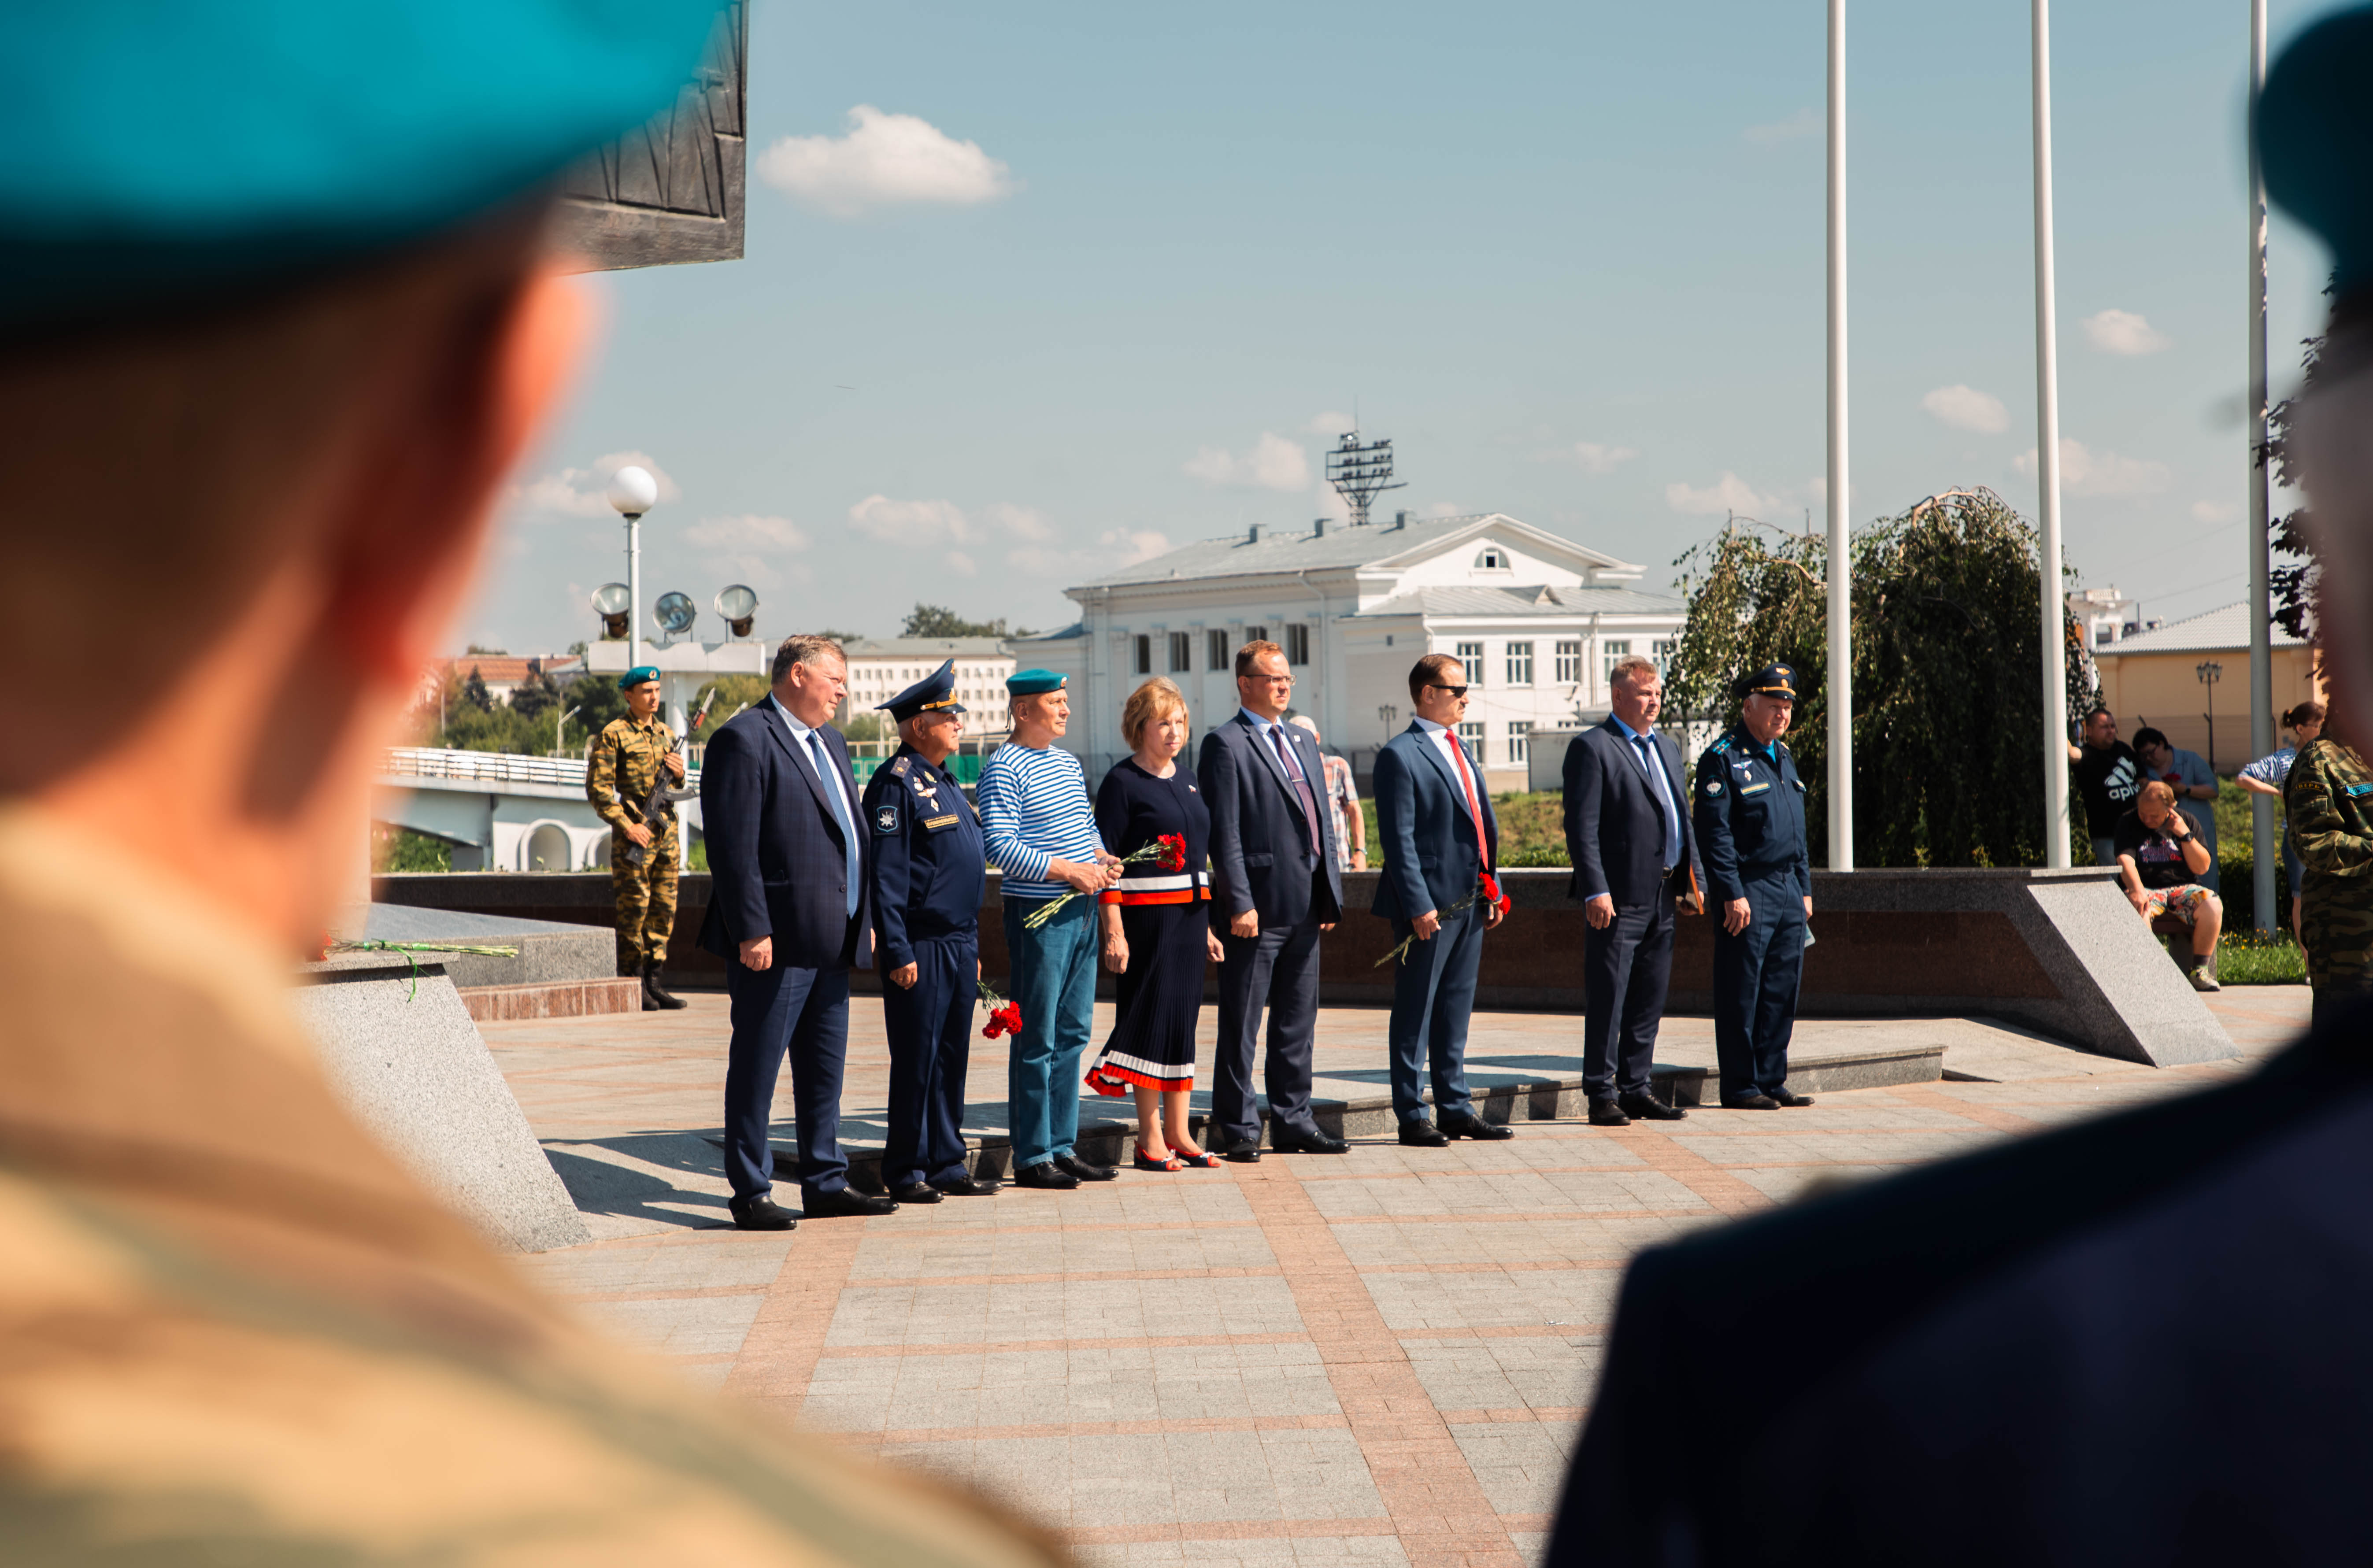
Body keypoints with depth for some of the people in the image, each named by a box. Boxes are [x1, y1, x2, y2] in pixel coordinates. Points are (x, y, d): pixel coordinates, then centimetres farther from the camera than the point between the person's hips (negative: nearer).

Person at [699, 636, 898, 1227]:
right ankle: (751, 1193, 8)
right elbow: (733, 846, -17)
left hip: (831, 939, 9)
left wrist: (864, 918, 16)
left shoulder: (829, 741, 18)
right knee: (757, 1067, 1)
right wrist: (751, 930, -21)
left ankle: (825, 1184, 22)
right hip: (776, 941, -9)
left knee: (825, 1069, 14)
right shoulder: (743, 740, -11)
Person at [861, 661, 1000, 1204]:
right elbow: (886, 874, -15)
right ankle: (907, 1172, 8)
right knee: (916, 1062, -1)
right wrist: (898, 951, -18)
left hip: (959, 945, 8)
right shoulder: (896, 783, -11)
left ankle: (947, 1165, 19)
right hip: (922, 947, -8)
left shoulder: (945, 782, 17)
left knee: (953, 1058, 11)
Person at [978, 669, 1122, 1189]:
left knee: (1073, 1034, 11)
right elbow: (1000, 845, -18)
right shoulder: (1004, 769, -10)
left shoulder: (1070, 765, 16)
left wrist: (1101, 857, 4)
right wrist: (1068, 870, -19)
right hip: (1037, 915, -8)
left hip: (1082, 911, 8)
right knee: (1037, 1041, -3)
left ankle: (1063, 1146, 19)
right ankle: (1031, 1157, 4)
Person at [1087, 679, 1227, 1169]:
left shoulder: (1187, 781, 15)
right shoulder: (1122, 782, -6)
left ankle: (1178, 1133, 16)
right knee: (1152, 1017, -4)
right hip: (1146, 916, -7)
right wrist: (1114, 931, -16)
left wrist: (1206, 926, 18)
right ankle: (1150, 1140, 4)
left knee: (1184, 1019, 9)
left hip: (1191, 913, 7)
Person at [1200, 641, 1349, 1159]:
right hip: (1258, 907, -8)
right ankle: (1238, 1128, 8)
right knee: (1241, 1025, 0)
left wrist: (1331, 893, 13)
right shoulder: (1225, 745, -7)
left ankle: (1293, 1122, 21)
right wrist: (1239, 903, -18)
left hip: (1306, 906, 8)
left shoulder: (1302, 742, 18)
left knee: (1298, 1024, 13)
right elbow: (1224, 834, -13)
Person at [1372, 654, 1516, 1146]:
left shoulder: (1462, 752, 17)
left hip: (1470, 903, 8)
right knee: (1415, 1013, 0)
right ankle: (1412, 1117, 5)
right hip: (1429, 907, -8)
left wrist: (1492, 892, 15)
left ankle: (1456, 1109, 21)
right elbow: (1398, 839, -14)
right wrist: (1419, 905, -19)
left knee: (1456, 1012, 14)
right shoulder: (1400, 755, -10)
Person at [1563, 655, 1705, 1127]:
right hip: (1618, 897, -8)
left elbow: (1683, 819, 23)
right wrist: (1595, 891, -20)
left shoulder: (1666, 747, 19)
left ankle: (1636, 1089, 20)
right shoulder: (1591, 748, -7)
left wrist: (1695, 878, 14)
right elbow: (1581, 827, -13)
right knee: (1607, 1002, -3)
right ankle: (1601, 1095, 3)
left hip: (1662, 897, 8)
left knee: (1649, 1000, 12)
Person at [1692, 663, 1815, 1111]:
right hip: (1747, 893, -8)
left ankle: (1771, 1081, 16)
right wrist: (1732, 895, -18)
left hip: (1788, 890, 8)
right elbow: (1715, 834, -14)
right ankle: (1740, 1087, 2)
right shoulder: (1723, 758, -9)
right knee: (1742, 994, -3)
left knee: (1782, 990, 9)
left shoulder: (1783, 755, 17)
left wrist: (1805, 889, 18)